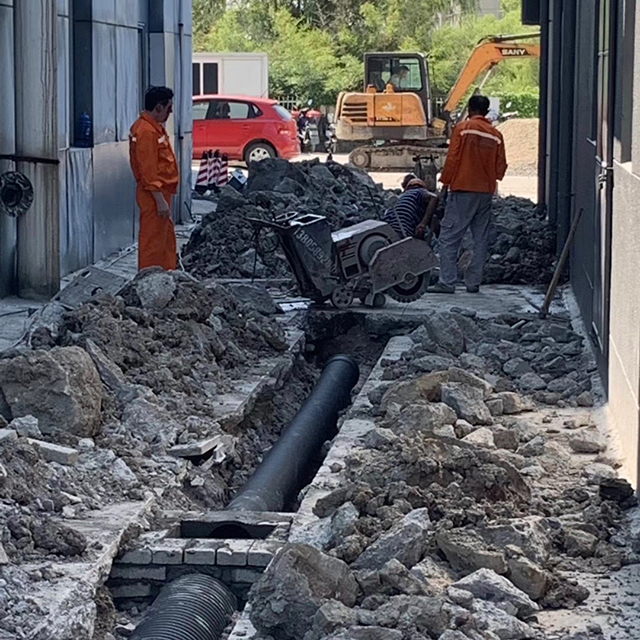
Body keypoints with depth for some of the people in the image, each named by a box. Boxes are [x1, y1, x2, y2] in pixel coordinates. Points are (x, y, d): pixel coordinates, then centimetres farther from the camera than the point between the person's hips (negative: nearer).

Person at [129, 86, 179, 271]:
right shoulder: (146, 131, -20)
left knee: (167, 237, 18)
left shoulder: (154, 127, 14)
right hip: (155, 194, -11)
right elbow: (148, 171, -23)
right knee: (153, 242, -6)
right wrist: (160, 200, -24)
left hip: (161, 191, 11)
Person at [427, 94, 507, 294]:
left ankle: (447, 282, -10)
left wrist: (445, 182, 3)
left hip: (463, 189, -4)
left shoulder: (463, 128, -5)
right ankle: (473, 282, 9)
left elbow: (452, 159, -7)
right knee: (480, 238, 9)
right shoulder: (496, 135, 7)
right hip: (486, 191, 5)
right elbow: (501, 166, 8)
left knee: (449, 236, -3)